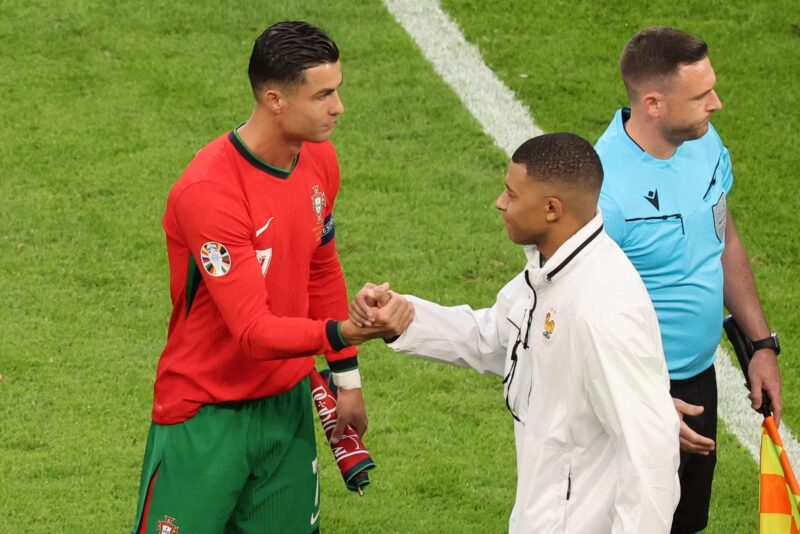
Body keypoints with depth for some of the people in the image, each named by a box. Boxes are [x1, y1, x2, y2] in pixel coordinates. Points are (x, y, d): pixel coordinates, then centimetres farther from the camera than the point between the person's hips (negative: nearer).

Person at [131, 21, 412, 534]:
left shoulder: (320, 159, -1)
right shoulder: (209, 192, -25)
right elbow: (253, 332, -28)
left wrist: (347, 378, 18)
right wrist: (347, 331, -41)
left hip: (288, 403, 7)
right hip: (206, 417, -7)